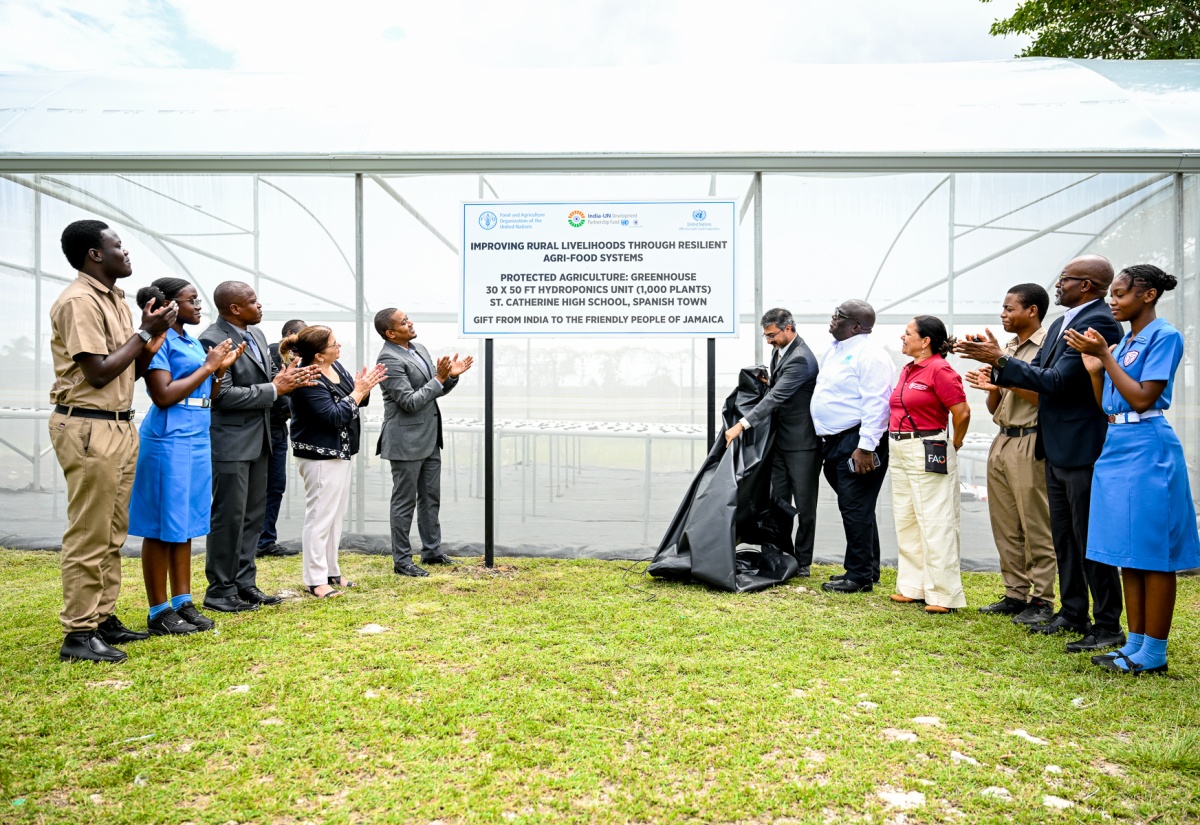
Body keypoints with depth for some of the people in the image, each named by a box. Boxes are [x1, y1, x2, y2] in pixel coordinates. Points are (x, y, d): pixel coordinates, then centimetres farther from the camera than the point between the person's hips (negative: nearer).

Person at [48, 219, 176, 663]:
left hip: (120, 426, 9)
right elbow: (99, 373, -17)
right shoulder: (79, 301, -12)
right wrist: (144, 333, -9)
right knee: (88, 537, -4)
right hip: (89, 428, -9)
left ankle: (104, 618, 23)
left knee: (112, 534, 13)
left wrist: (153, 340, 1)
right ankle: (79, 633, 5)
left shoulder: (115, 299, 15)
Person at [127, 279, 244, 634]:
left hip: (197, 440, 8)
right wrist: (207, 367, -13)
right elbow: (163, 396, -18)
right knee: (162, 528, 0)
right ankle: (159, 612, 9)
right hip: (168, 442, -8)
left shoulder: (192, 341, 15)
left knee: (185, 525, 12)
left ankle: (183, 603, 20)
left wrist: (222, 368, 4)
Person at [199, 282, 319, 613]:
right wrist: (275, 389, -18)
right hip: (230, 442, -9)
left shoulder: (256, 334, 11)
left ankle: (245, 583, 24)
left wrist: (286, 378, -3)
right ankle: (220, 590, 13)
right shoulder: (212, 341, -16)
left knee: (253, 515, 13)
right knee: (229, 517, -1)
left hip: (257, 439, 9)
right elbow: (222, 395, -22)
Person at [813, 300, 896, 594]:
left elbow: (876, 403, -21)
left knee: (856, 508, -5)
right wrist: (825, 442, 22)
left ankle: (860, 576, 4)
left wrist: (865, 447, -25)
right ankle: (867, 569, 26)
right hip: (835, 441, 10)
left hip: (857, 442, -10)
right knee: (853, 507, 15)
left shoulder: (869, 354, -14)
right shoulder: (836, 350, 17)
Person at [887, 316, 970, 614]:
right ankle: (912, 587, 25)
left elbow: (962, 412, -15)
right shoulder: (908, 369, 12)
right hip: (900, 452, 10)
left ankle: (943, 595, 7)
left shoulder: (940, 370, -14)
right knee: (905, 521, 14)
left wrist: (954, 446, -3)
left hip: (928, 453, -9)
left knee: (935, 523, -3)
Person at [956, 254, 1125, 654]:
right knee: (1064, 537, 17)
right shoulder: (1062, 324, 13)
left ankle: (1108, 627, 11)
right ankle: (1073, 613, 29)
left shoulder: (1098, 324, -17)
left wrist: (1000, 359, -18)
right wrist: (993, 361, -1)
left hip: (1084, 450, -10)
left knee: (1090, 539, -1)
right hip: (1058, 449, 10)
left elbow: (1056, 382, -22)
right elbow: (1038, 372, 12)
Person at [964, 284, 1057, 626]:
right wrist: (991, 387, -2)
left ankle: (1041, 600, 6)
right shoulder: (1007, 349, 17)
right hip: (1002, 441, 8)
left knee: (1037, 527, -3)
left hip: (1030, 444, -8)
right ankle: (1016, 594, 19)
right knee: (1005, 526, 10)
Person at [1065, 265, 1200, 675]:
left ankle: (1155, 652, 7)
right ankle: (1136, 644, 20)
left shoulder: (1164, 336, -8)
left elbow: (1142, 398, -16)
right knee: (1130, 552, 11)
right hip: (1117, 447, 8)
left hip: (1147, 449, -8)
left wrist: (1105, 355, -14)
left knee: (1153, 552, -1)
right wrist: (1094, 366, 2)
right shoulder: (1123, 340, 15)